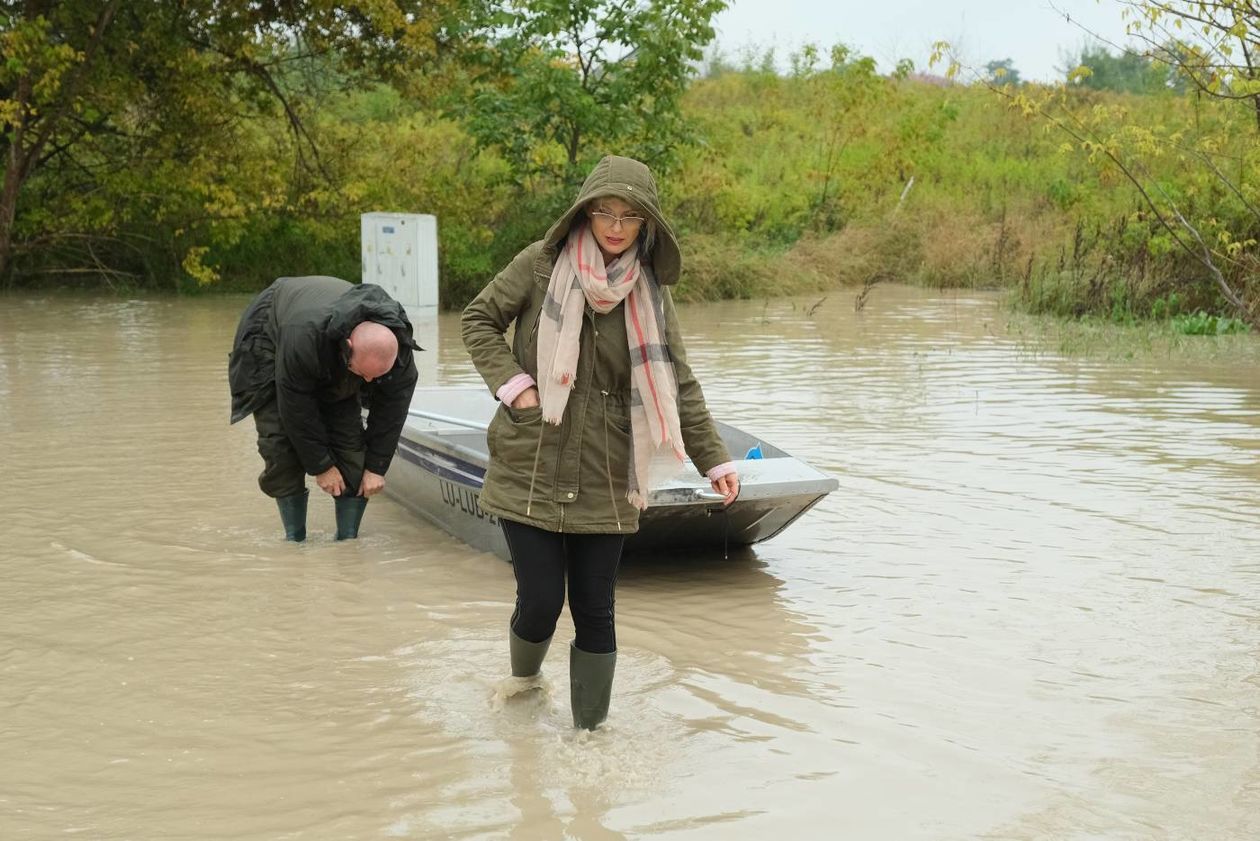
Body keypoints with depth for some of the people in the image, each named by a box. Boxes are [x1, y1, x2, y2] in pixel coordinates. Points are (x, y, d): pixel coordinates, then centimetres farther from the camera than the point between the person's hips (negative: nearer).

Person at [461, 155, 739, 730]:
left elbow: (677, 383, 8)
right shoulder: (543, 264, -3)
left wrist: (714, 459, 3)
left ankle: (590, 730, 20)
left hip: (603, 483, 2)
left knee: (594, 611, 4)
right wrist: (512, 383, -8)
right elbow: (479, 319, 6)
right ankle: (522, 688, 34)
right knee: (540, 604, 0)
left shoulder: (650, 293, 3)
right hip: (531, 472, -1)